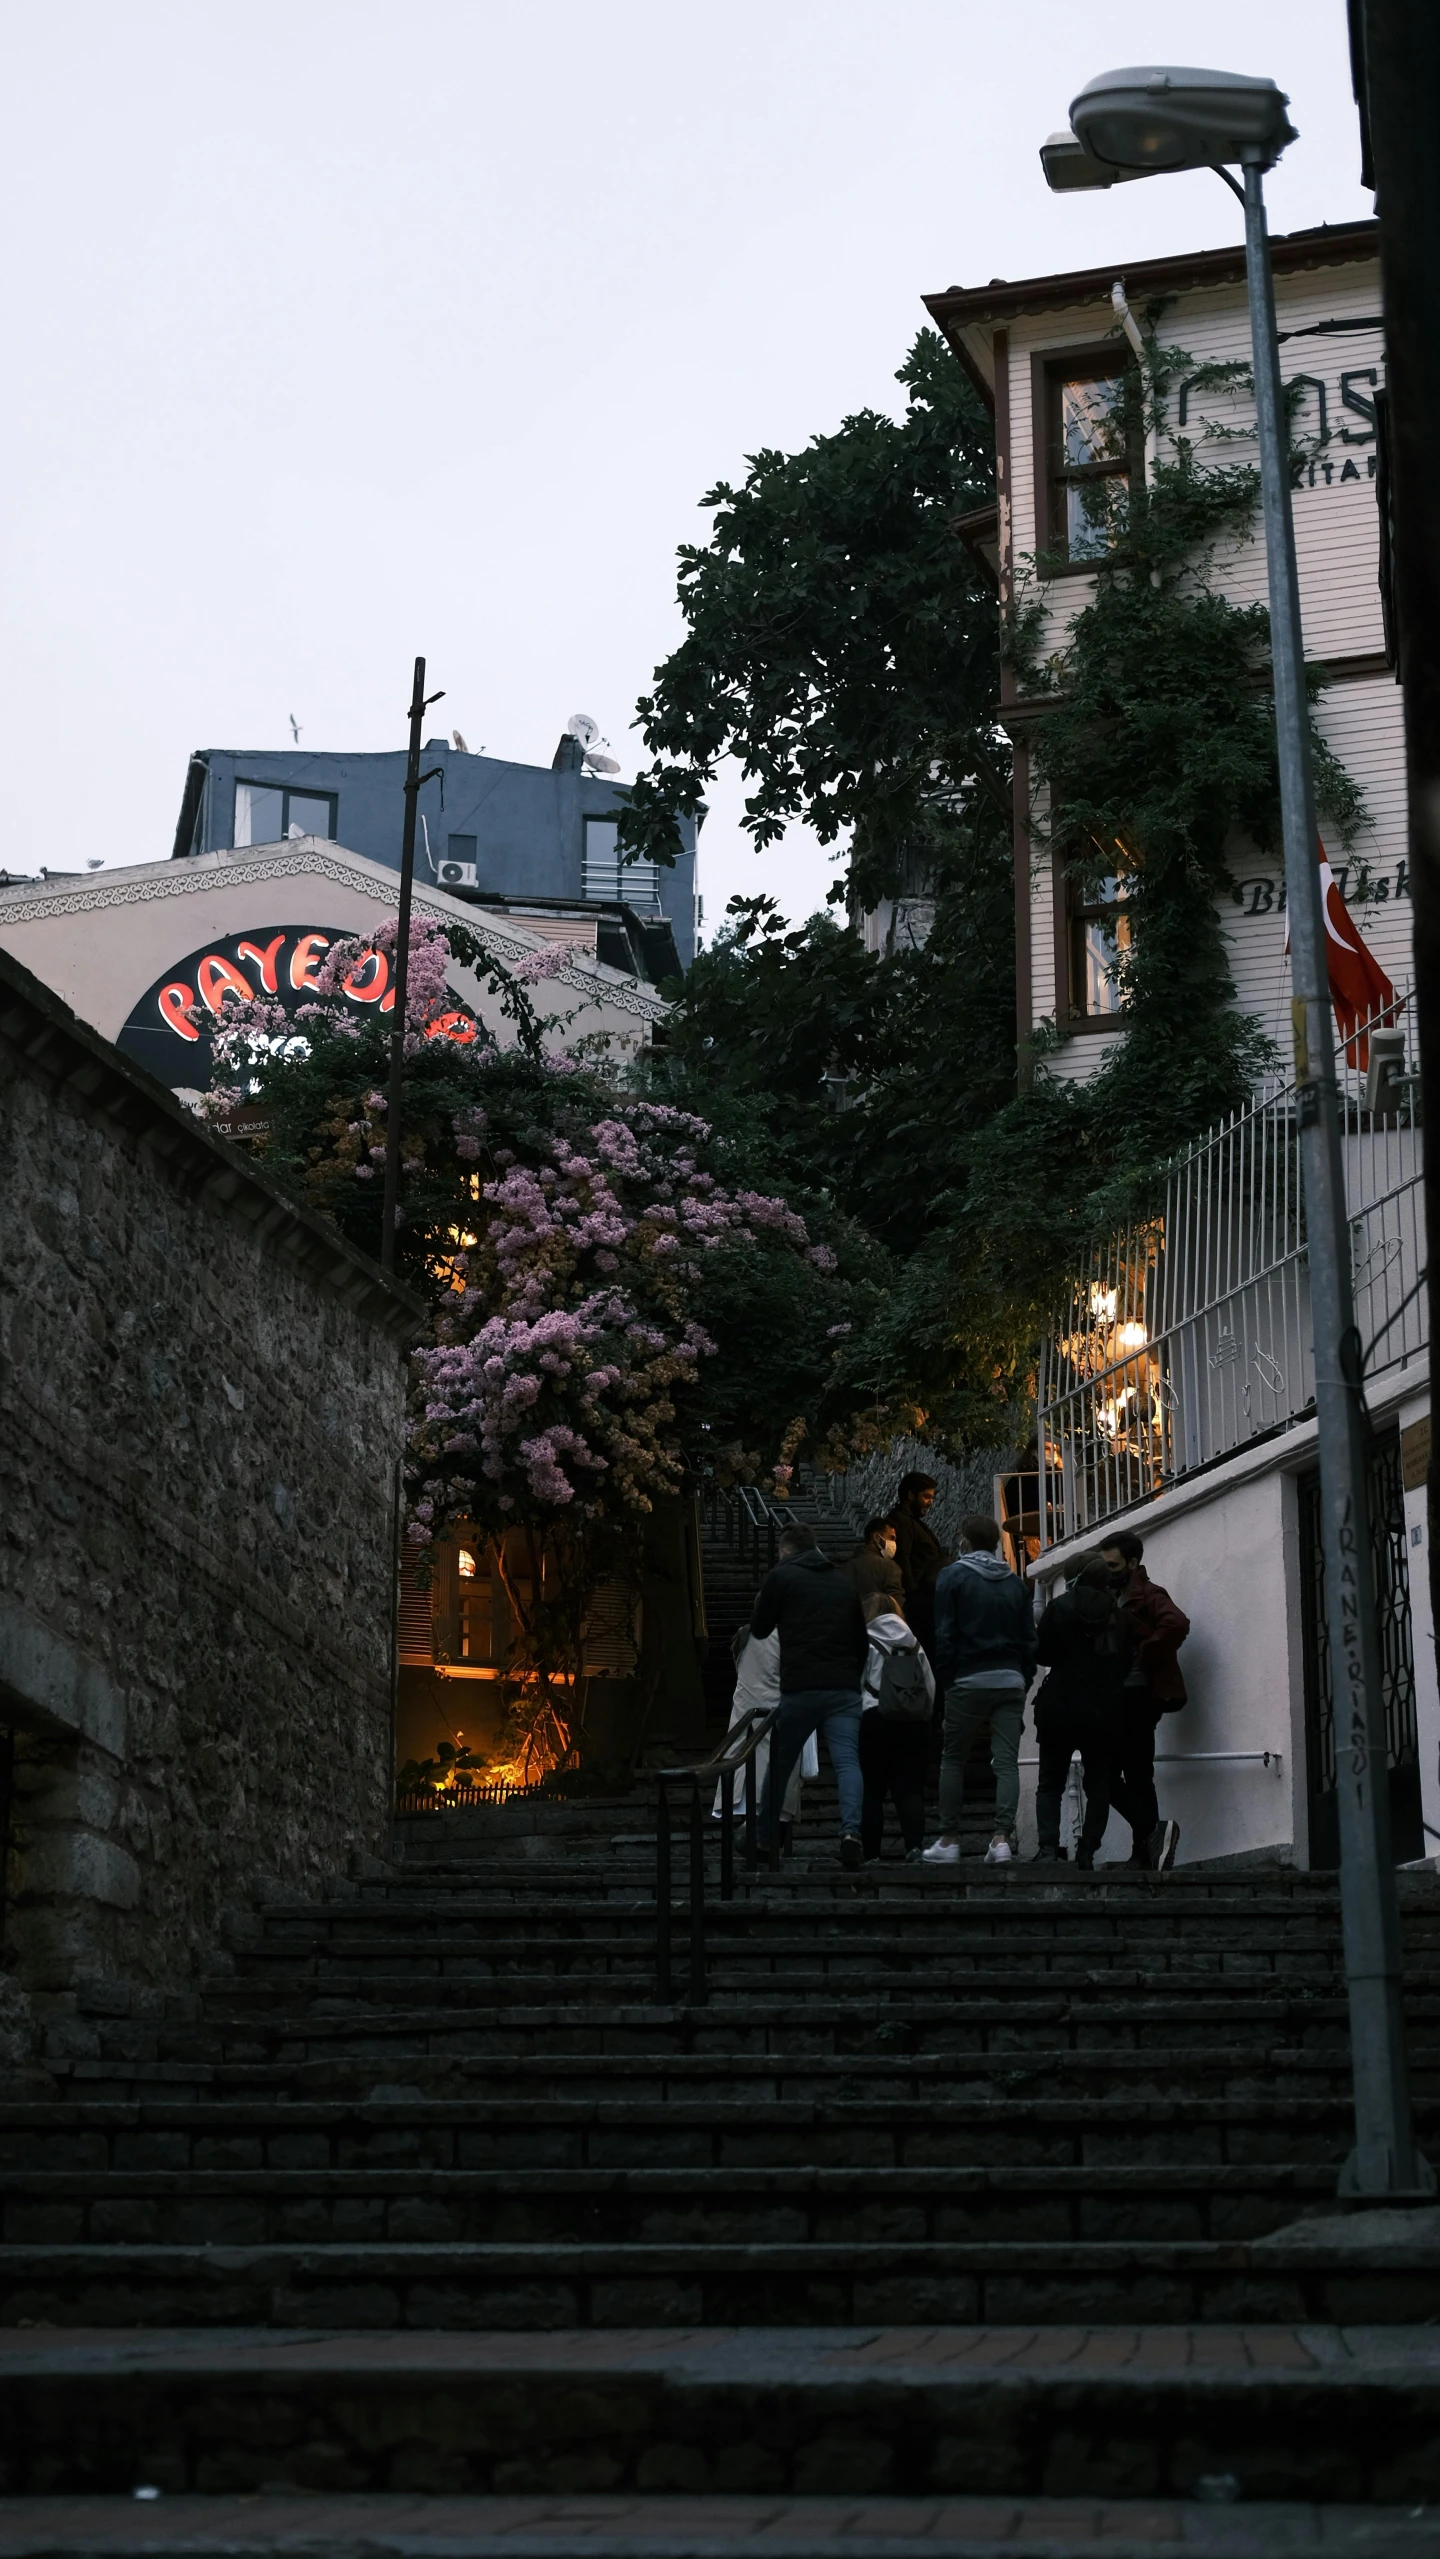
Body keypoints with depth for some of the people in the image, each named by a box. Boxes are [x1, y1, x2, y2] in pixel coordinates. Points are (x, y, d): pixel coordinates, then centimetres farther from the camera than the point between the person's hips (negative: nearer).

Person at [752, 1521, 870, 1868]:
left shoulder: (780, 1576, 3)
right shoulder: (843, 1583, 18)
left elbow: (760, 1629, 12)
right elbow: (862, 1642, 21)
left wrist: (765, 1601, 28)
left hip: (800, 1689, -3)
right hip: (845, 1690, 3)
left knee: (779, 1764, 12)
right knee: (847, 1761, -7)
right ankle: (851, 1831, -29)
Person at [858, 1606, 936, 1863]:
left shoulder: (867, 1642, -1)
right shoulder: (914, 1645, 14)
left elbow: (855, 1683, -7)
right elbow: (931, 1687, 12)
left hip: (876, 1719, -4)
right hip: (915, 1721, 4)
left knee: (872, 1790, 3)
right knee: (910, 1788, 2)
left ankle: (870, 1854, 1)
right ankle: (914, 1846, -16)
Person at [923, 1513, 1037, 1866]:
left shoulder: (953, 1576, -1)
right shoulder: (1015, 1582, 12)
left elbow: (944, 1636, -6)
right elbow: (1029, 1638, 12)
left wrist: (947, 1678, 1)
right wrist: (1024, 1680, 15)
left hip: (969, 1681, -3)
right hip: (1011, 1681, 3)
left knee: (953, 1760, 8)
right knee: (1006, 1762, 1)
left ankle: (948, 1840, 8)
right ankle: (1003, 1838, -9)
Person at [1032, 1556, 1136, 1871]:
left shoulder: (1060, 1607, -5)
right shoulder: (1121, 1615, 2)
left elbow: (1043, 1652, -2)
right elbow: (1130, 1659, 8)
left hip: (1060, 1711, -2)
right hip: (1105, 1714, 2)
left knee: (1050, 1784, 6)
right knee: (1098, 1786, 9)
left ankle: (1048, 1846, -11)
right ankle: (1087, 1853, 0)